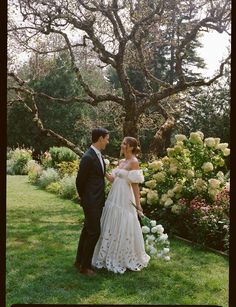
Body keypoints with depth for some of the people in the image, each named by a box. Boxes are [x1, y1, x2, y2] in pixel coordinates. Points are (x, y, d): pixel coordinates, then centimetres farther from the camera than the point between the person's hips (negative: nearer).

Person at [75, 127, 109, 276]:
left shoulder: (99, 155, 9)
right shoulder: (88, 157, -20)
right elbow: (80, 181, -13)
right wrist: (84, 199, 1)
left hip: (98, 201, 9)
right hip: (91, 202, -9)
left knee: (88, 230, 17)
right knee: (94, 232, -3)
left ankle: (80, 260, 31)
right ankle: (85, 266, 11)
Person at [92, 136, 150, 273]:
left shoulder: (134, 162, -11)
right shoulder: (122, 161, 13)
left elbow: (135, 185, -15)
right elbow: (115, 180, 13)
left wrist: (138, 204, -17)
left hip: (125, 201, -8)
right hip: (114, 199, 9)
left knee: (123, 230, 2)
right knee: (112, 229, 15)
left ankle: (126, 259, 20)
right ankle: (113, 256, 30)